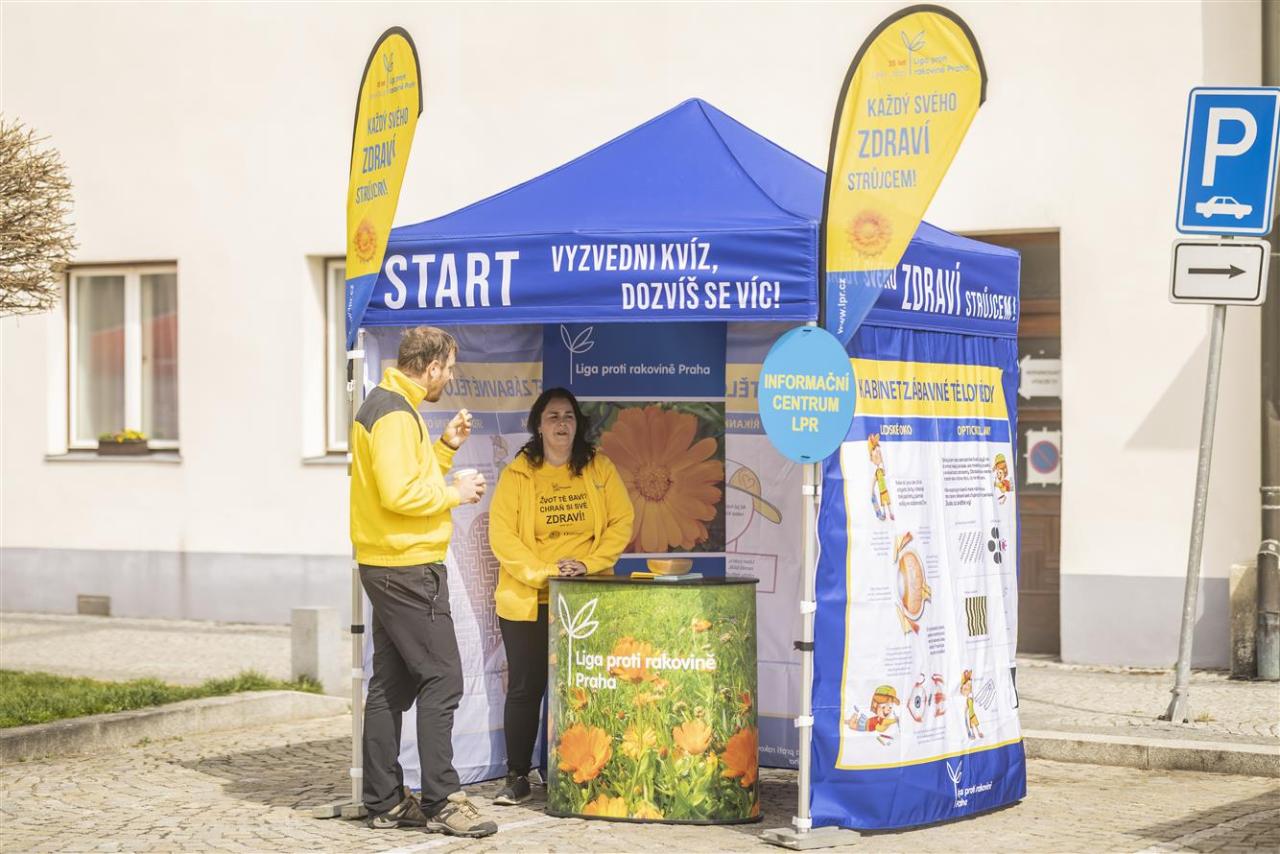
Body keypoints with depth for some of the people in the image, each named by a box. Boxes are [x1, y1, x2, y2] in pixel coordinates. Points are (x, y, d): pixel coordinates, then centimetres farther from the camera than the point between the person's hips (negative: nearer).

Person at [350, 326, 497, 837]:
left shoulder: (387, 406, 17)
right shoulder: (396, 414, -16)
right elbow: (400, 493, -24)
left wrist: (446, 447, 13)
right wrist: (455, 493, -12)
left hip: (390, 569, 11)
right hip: (408, 569, -11)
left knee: (392, 684, 11)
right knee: (441, 680, -9)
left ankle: (385, 801, 15)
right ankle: (441, 801, -8)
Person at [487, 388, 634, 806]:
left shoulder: (599, 469, 5)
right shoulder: (517, 474, 0)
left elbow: (622, 521, 1)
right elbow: (502, 536, -6)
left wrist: (588, 563, -12)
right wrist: (543, 572, -17)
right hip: (527, 601, -1)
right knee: (525, 688, 2)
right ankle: (517, 778, 11)